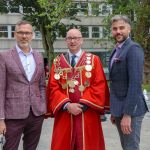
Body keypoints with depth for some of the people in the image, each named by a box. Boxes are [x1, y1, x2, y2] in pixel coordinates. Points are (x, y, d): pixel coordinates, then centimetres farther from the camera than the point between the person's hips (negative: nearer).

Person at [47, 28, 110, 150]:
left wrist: (83, 105, -13)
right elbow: (53, 87, 1)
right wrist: (67, 105, -13)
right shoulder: (58, 62, 8)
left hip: (88, 113, -1)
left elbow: (99, 86, -5)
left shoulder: (94, 60, 3)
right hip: (64, 114, 1)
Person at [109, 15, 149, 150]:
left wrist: (127, 114, -23)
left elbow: (135, 83, -21)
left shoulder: (134, 49, -13)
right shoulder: (116, 50, 14)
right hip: (120, 108, 8)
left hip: (130, 109, -8)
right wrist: (114, 110, 15)